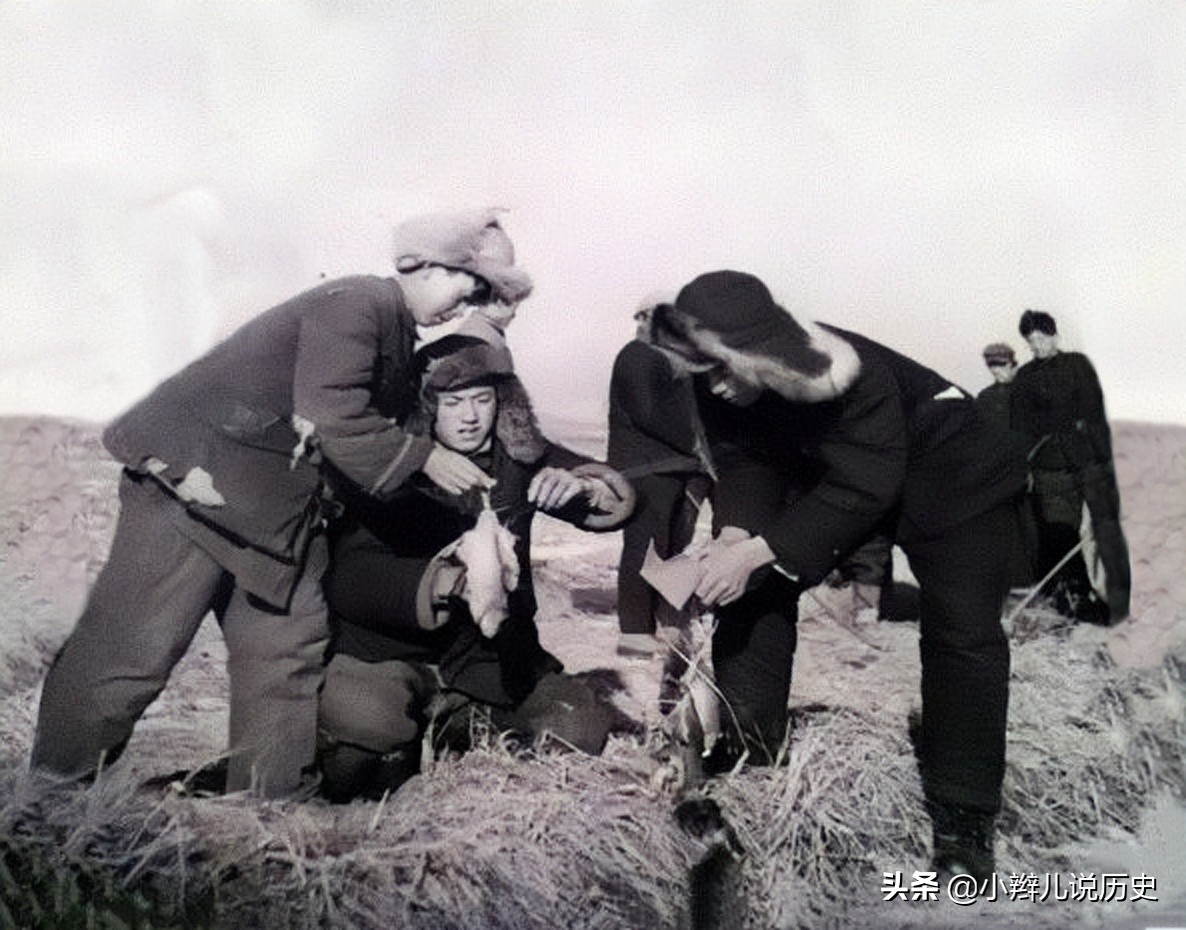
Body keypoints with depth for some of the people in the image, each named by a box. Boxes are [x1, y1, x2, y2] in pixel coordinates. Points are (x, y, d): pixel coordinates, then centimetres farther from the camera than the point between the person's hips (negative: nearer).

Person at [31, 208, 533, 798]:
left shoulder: (397, 336, 15)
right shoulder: (357, 302, -16)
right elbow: (333, 418, -28)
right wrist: (423, 457, -18)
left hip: (277, 508, 10)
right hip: (195, 482, -10)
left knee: (290, 646, 7)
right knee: (136, 647, -4)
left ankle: (269, 801, 18)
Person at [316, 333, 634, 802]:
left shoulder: (520, 457, 3)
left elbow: (620, 497, 5)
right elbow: (349, 575, -20)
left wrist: (579, 484, -19)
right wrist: (444, 583, -37)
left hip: (491, 655, 4)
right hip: (387, 649, -4)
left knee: (583, 729, -14)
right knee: (363, 722, -34)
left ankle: (448, 729, 11)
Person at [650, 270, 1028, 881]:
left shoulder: (851, 372, -39)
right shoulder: (722, 389, -22)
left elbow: (863, 487, -36)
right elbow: (745, 463, -14)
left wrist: (759, 551, -41)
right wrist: (735, 532, -35)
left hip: (947, 472, -6)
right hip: (826, 472, 6)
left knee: (962, 631, -13)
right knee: (756, 590, -1)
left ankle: (963, 819, 1)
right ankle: (740, 757, 10)